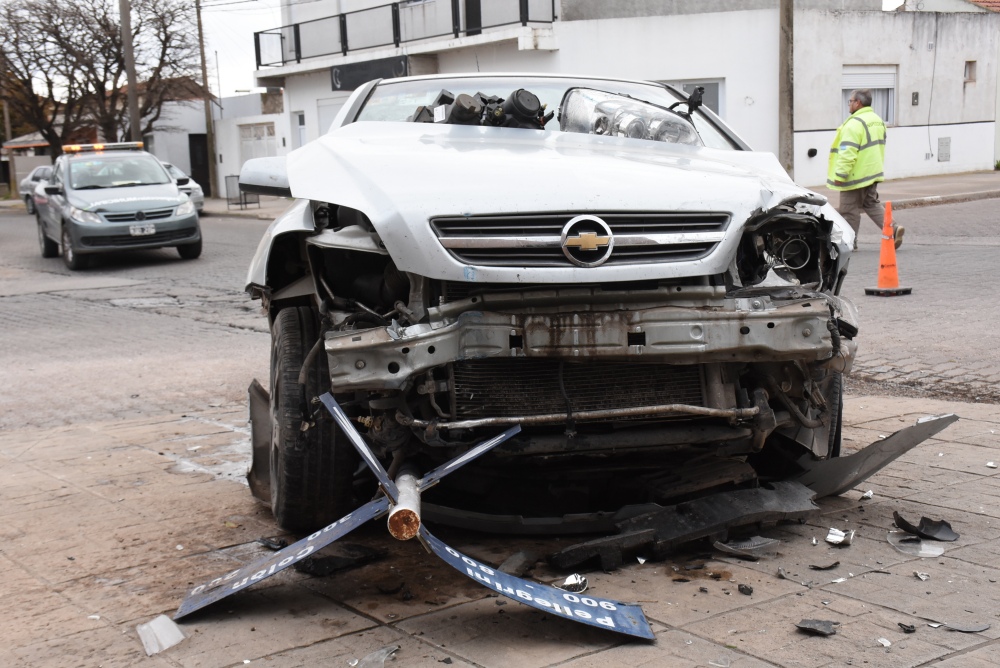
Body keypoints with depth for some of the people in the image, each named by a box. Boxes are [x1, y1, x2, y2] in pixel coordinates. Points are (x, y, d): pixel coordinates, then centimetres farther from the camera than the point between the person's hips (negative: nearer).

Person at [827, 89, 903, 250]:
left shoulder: (854, 123, -19)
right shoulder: (877, 120, 12)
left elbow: (847, 152, -24)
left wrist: (839, 175, -22)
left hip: (856, 176, -9)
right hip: (873, 173, 9)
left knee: (849, 210, 1)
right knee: (872, 204, 17)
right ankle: (893, 229, 2)